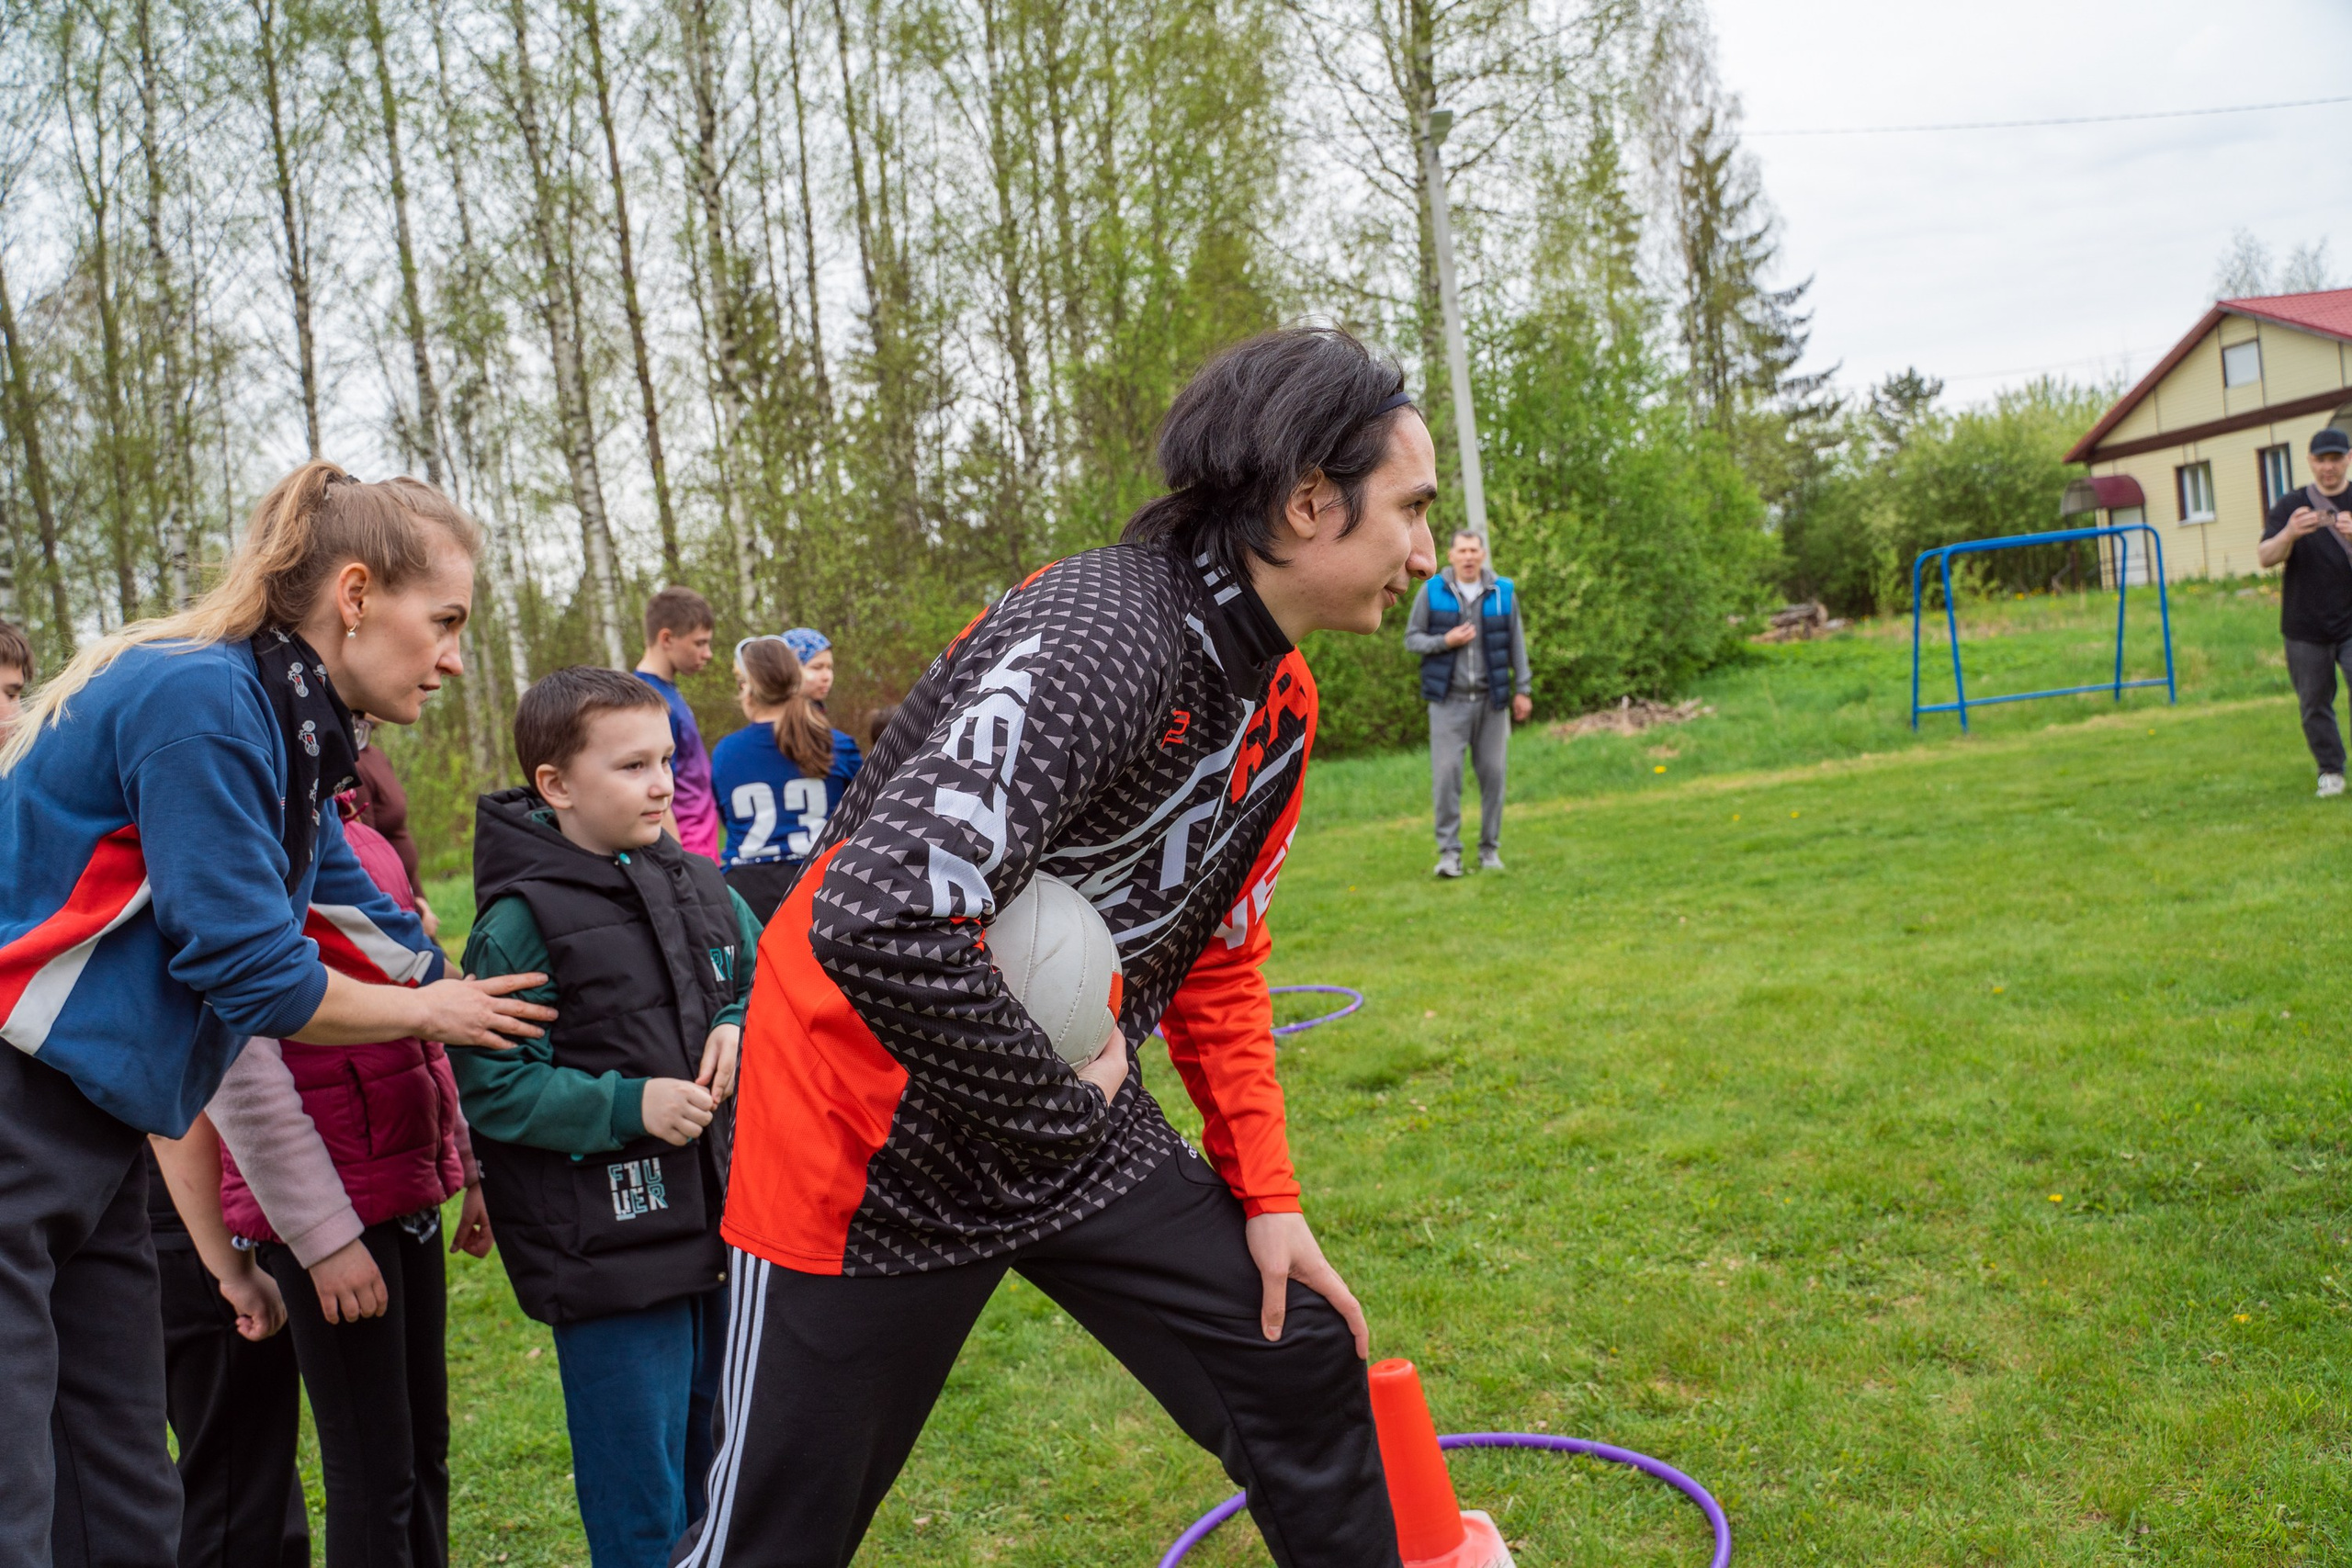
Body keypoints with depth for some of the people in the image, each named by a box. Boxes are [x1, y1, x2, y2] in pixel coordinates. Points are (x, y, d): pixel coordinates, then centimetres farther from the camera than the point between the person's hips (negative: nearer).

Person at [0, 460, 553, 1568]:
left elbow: (382, 940, 16)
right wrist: (428, 1015, -1)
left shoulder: (281, 726, 11)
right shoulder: (200, 699, -18)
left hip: (89, 1142, 10)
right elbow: (251, 976, -17)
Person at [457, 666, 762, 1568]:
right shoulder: (522, 922, -13)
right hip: (607, 1255, -6)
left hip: (716, 1228, 6)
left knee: (714, 1478, 21)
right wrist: (628, 1105, -22)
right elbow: (487, 1087, -14)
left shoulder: (698, 888, 5)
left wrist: (741, 1028, -6)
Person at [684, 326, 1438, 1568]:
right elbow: (882, 922, -39)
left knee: (1303, 1368, 11)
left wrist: (1265, 1197, 8)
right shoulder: (1101, 637, -28)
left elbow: (1218, 961, 12)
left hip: (1074, 1114, 8)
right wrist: (1064, 1102, -24)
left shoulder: (1282, 697, 3)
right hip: (883, 1136, -8)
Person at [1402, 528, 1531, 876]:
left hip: (1491, 700, 1)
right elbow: (1411, 639, 4)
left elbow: (1516, 643, 9)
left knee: (1493, 773, 3)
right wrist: (1445, 642, -13)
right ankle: (1449, 851, -2)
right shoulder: (1432, 592, 1)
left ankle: (1490, 848, 15)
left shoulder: (1503, 593, 4)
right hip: (1449, 700, -1)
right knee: (1446, 774, -7)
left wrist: (1524, 689, 6)